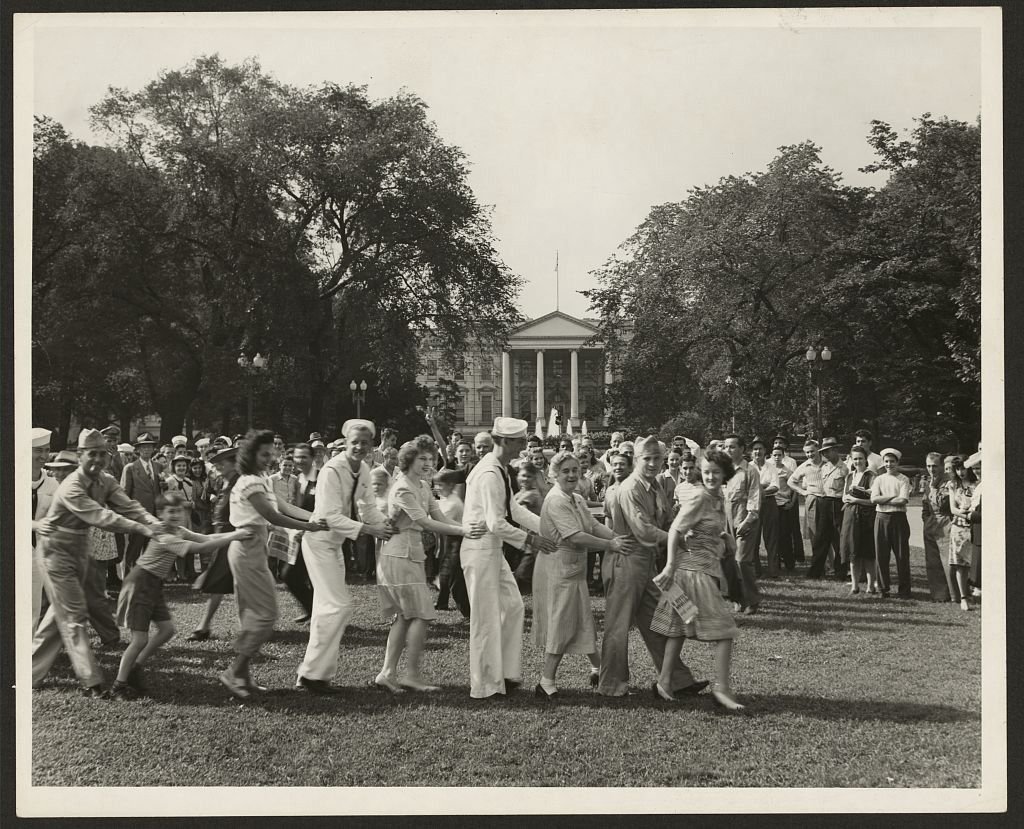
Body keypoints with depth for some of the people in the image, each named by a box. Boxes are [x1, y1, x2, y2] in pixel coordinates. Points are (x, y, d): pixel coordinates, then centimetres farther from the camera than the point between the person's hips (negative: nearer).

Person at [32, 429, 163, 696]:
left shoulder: (106, 481, -3)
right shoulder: (71, 487, -27)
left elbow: (128, 506, -15)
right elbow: (101, 517, -35)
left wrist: (156, 523, -31)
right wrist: (142, 529, -40)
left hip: (80, 547, 8)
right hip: (56, 549, -8)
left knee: (62, 612, 14)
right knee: (73, 614, -8)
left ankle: (33, 672, 26)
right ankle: (90, 682, -7)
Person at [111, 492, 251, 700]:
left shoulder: (179, 531, 5)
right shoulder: (165, 538, -24)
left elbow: (205, 538, -4)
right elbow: (200, 548, -30)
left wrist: (234, 534, -16)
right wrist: (233, 537, -30)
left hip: (154, 585, 9)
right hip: (140, 585, -9)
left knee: (167, 629, 4)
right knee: (140, 640, -8)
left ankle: (135, 669, 19)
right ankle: (119, 685, 6)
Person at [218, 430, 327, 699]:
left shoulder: (261, 480, 16)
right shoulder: (251, 482, -15)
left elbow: (282, 507, 11)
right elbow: (272, 516, -20)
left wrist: (314, 516, 0)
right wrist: (308, 526, -18)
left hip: (249, 549, 10)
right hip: (249, 549, -10)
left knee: (251, 613, 13)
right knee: (266, 613, -9)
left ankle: (241, 673, 18)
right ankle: (235, 672, -5)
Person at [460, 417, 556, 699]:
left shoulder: (501, 469, 9)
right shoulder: (489, 474, -23)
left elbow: (513, 508, 16)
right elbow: (496, 524, -25)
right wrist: (530, 539, -16)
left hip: (493, 549, 10)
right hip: (480, 549, -10)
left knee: (512, 606, 14)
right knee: (486, 618, -1)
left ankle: (506, 673, 23)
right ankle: (485, 686, 10)